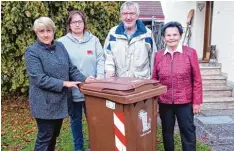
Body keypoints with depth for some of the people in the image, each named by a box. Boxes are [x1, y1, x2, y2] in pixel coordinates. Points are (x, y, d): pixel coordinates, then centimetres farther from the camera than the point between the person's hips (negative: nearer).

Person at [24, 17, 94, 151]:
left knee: (54, 135, 20)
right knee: (45, 137, 6)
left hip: (61, 100, 6)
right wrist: (64, 83, -22)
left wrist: (84, 79, -9)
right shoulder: (32, 52, -12)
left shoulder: (60, 46, 6)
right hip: (44, 103, -6)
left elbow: (71, 68, 7)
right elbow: (39, 79, -20)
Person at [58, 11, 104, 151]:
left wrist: (100, 75, -12)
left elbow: (100, 59, 3)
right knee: (75, 119, 14)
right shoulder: (62, 42, 0)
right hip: (73, 89, -1)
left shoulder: (93, 39, 5)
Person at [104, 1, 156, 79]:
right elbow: (108, 54, 7)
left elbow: (153, 57, 7)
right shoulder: (113, 32, 5)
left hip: (142, 81, 0)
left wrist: (152, 77, 8)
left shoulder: (147, 33, 3)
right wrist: (109, 69, -9)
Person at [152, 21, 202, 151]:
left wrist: (197, 101, -5)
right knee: (167, 131, 17)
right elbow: (154, 78, 9)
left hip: (185, 102, -3)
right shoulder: (158, 55, 2)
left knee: (188, 131, 9)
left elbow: (197, 79, -5)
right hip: (164, 102, 3)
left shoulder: (190, 53, -6)